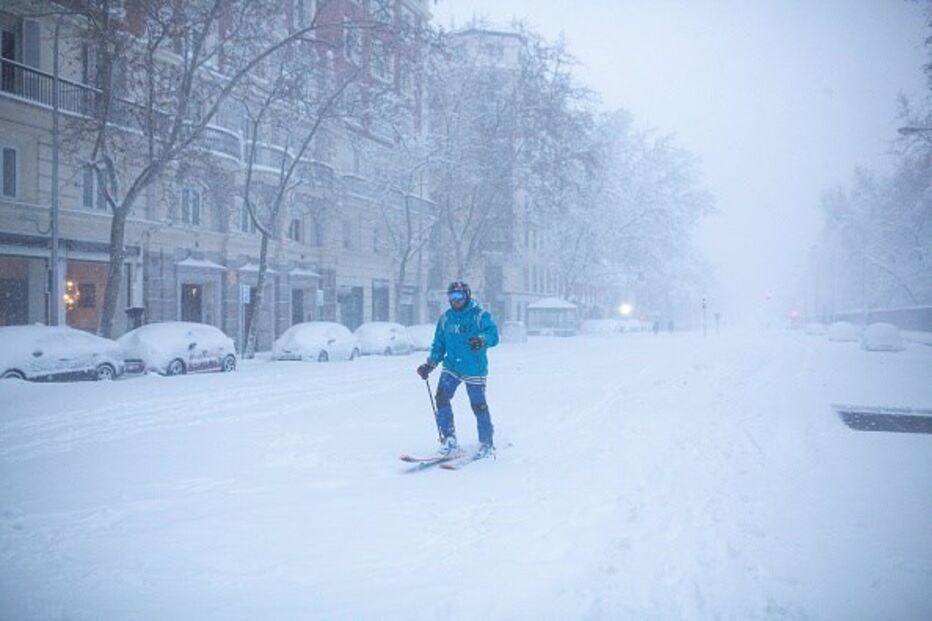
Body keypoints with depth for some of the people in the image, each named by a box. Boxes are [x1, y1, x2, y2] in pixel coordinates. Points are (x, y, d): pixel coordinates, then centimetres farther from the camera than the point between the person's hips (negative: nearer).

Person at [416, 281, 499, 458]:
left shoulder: (480, 315, -5)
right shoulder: (445, 318, 9)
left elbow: (493, 335, -18)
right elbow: (439, 344, 16)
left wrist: (482, 340, -40)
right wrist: (430, 364, 6)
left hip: (474, 370, -4)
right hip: (451, 366, 4)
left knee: (478, 405, -1)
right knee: (442, 396, -15)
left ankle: (486, 444, 16)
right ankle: (448, 439, -5)